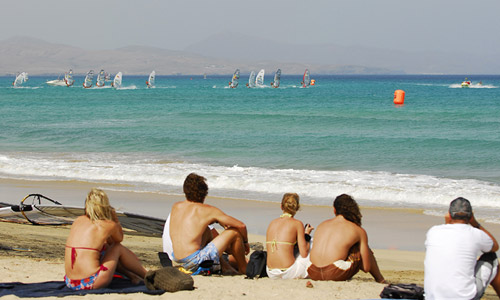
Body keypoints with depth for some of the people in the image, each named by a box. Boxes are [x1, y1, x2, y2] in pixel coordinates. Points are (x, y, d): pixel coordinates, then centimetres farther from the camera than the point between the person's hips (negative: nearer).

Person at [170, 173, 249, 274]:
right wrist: (245, 242, 24)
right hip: (195, 263, -7)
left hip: (178, 260, 7)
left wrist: (217, 220, 30)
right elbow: (241, 226, 4)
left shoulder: (176, 206, 13)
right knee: (235, 232, 4)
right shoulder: (209, 210, -2)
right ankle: (243, 269, 22)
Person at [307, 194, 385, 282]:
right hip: (335, 274, -5)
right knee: (365, 249, 20)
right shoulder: (359, 231, 8)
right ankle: (380, 279, 36)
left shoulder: (322, 225, 20)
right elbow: (366, 268, 7)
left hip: (314, 275, 5)